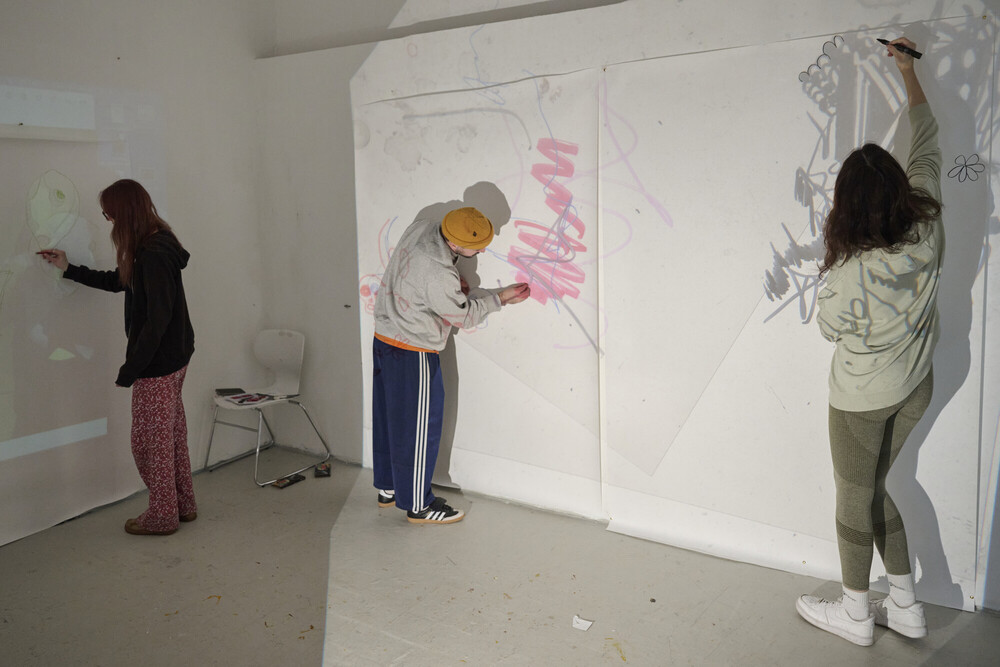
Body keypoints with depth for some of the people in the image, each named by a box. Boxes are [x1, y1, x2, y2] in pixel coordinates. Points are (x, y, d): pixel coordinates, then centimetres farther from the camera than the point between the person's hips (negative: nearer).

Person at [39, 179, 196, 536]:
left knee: (149, 440, 5)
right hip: (173, 358, 10)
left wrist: (129, 370, -18)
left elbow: (157, 319, -25)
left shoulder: (154, 255, -23)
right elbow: (118, 281, 26)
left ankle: (162, 515, 18)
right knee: (172, 435, 18)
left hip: (158, 364, -10)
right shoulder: (155, 246, 9)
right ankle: (183, 504, 30)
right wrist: (69, 269, 28)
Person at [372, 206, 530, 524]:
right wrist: (500, 297, -2)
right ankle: (418, 505, 17)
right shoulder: (438, 276, -30)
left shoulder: (420, 228, -5)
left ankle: (388, 489, 35)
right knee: (419, 427, 4)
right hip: (412, 354, -9)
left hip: (384, 339, 9)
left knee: (388, 417, 19)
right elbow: (465, 315, -14)